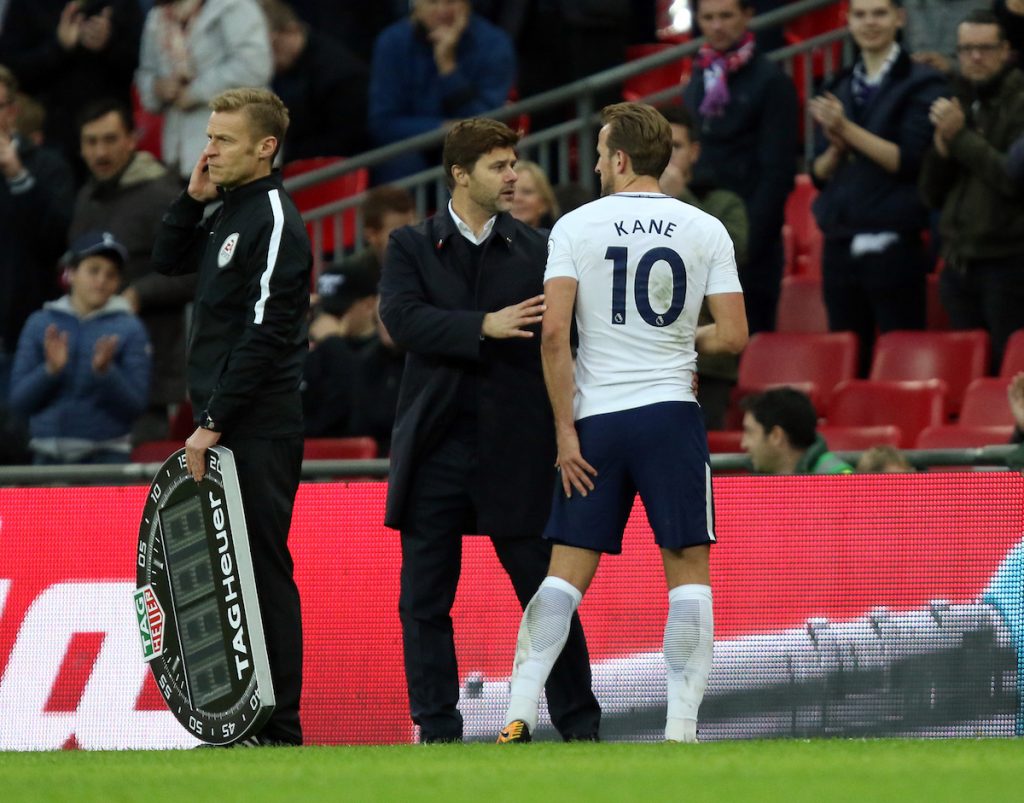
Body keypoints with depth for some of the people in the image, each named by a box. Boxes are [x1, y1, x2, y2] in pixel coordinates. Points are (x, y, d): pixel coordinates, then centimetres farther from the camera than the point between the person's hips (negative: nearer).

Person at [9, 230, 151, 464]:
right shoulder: (40, 324, 9)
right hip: (48, 457, 2)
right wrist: (50, 370, -12)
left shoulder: (130, 328, 3)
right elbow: (19, 401, 4)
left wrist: (104, 371, -17)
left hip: (106, 454, -2)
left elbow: (135, 406, -2)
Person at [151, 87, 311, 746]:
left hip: (259, 430, -9)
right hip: (228, 427, 9)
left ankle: (280, 728, -7)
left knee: (264, 571, -8)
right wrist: (194, 198, 10)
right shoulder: (231, 214, 15)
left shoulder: (275, 221, -13)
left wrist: (213, 422, -18)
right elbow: (169, 260, 28)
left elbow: (265, 334, -18)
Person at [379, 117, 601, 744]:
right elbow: (403, 318, -12)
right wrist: (485, 327, -21)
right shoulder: (412, 247, 5)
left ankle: (579, 724, 11)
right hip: (435, 450, 1)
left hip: (516, 451, 0)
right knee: (425, 602, 2)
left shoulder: (539, 251, 6)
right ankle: (438, 730, 9)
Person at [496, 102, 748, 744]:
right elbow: (734, 335, -3)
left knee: (567, 572, 5)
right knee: (689, 571, 3)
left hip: (595, 419, 1)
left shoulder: (576, 226, 0)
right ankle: (681, 726, -4)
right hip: (672, 414, -1)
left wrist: (566, 430, -2)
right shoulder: (705, 230, 2)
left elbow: (554, 335, -7)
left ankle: (520, 715, -3)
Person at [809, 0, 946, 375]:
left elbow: (910, 161, -10)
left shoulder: (920, 84, -1)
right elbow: (819, 173, 16)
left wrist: (849, 130, -16)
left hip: (893, 246, -5)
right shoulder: (838, 89, 16)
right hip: (841, 245, 5)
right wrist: (836, 148, -6)